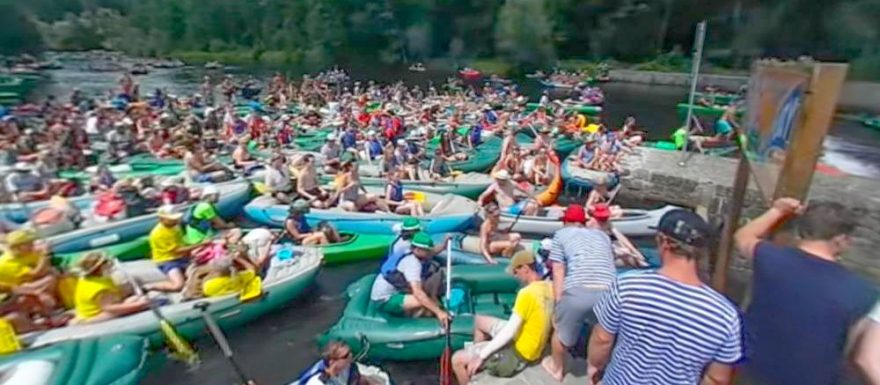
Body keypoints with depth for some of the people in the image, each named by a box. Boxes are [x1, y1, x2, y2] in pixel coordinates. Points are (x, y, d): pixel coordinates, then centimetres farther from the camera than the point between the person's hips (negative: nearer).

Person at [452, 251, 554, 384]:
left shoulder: (527, 293, -28)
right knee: (479, 320, 23)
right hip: (532, 346, 9)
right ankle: (473, 372, 33)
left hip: (519, 353, -9)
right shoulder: (549, 287, -3)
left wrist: (481, 356, -18)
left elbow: (509, 332, -27)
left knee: (457, 359, -6)